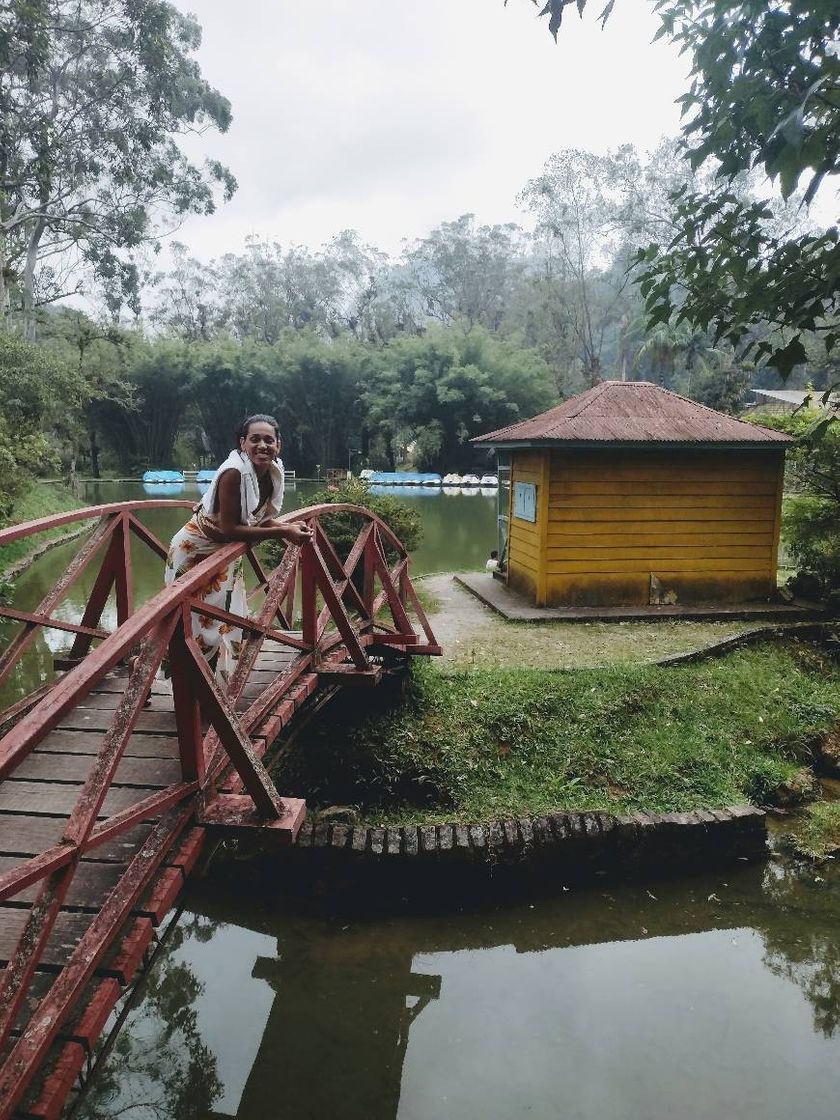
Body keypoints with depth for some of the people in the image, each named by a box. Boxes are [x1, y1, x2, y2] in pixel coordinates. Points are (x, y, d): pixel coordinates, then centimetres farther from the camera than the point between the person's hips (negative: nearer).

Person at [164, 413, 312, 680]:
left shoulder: (273, 471, -8)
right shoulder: (234, 472, -31)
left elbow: (261, 518, 0)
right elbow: (229, 528, -31)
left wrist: (291, 528, -19)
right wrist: (283, 532, -32)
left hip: (225, 554, 8)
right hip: (194, 552, -8)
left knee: (228, 621, 17)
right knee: (199, 622, -2)